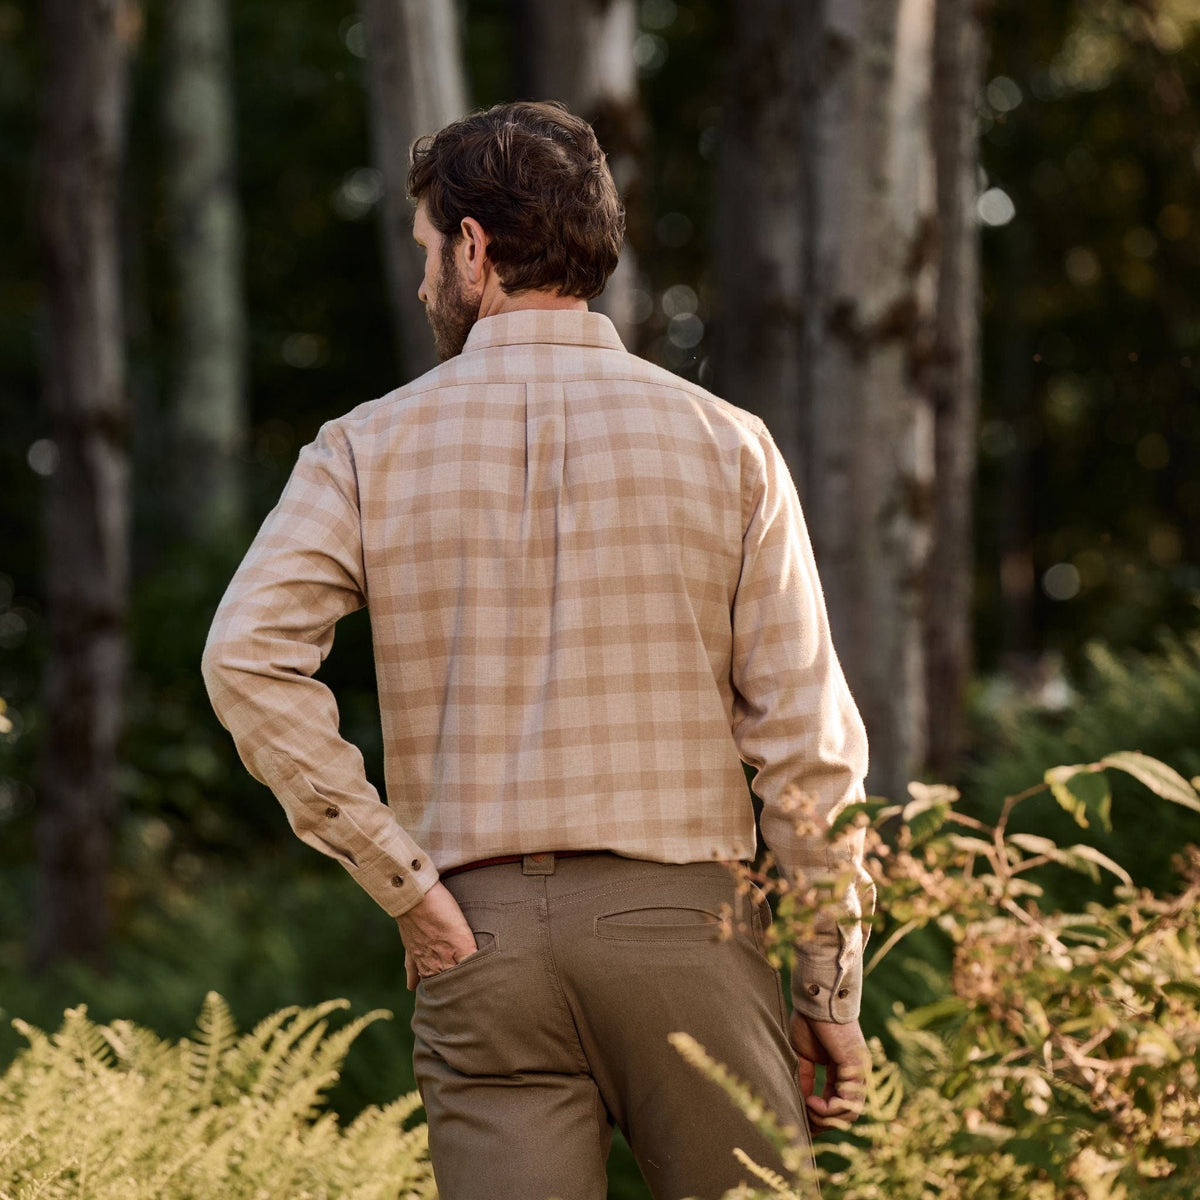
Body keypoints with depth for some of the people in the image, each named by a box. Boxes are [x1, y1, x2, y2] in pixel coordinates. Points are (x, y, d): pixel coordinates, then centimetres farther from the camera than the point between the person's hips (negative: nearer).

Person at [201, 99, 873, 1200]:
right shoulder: (724, 443, 3)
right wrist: (830, 992, 3)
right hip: (684, 919, -1)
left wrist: (403, 881, -7)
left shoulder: (372, 447, 3)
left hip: (481, 935, 1)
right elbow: (806, 735, -1)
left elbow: (249, 658, -11)